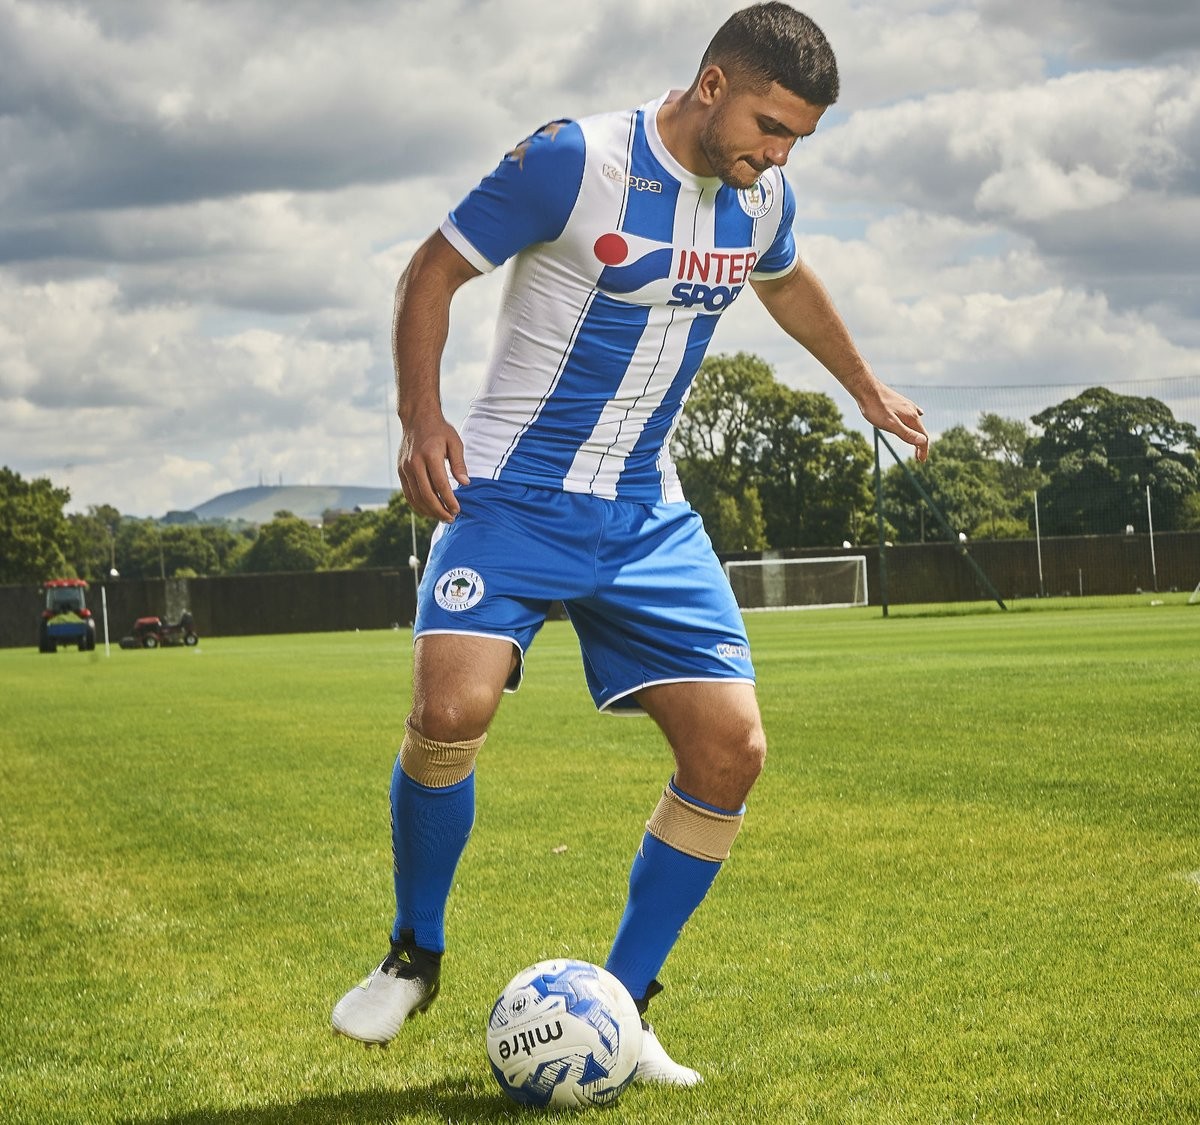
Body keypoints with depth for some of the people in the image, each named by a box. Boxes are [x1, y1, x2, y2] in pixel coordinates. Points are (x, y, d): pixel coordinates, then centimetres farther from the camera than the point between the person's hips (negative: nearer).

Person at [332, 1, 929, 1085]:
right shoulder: (573, 161, -15)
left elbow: (788, 285, 28)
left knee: (731, 748, -7)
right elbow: (432, 273, -8)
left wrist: (867, 388, 34)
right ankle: (414, 958, 1)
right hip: (515, 495, -5)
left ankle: (621, 1006, 8)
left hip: (647, 515, 6)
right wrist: (422, 418, -21)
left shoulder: (760, 201, 4)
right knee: (452, 708, -26)